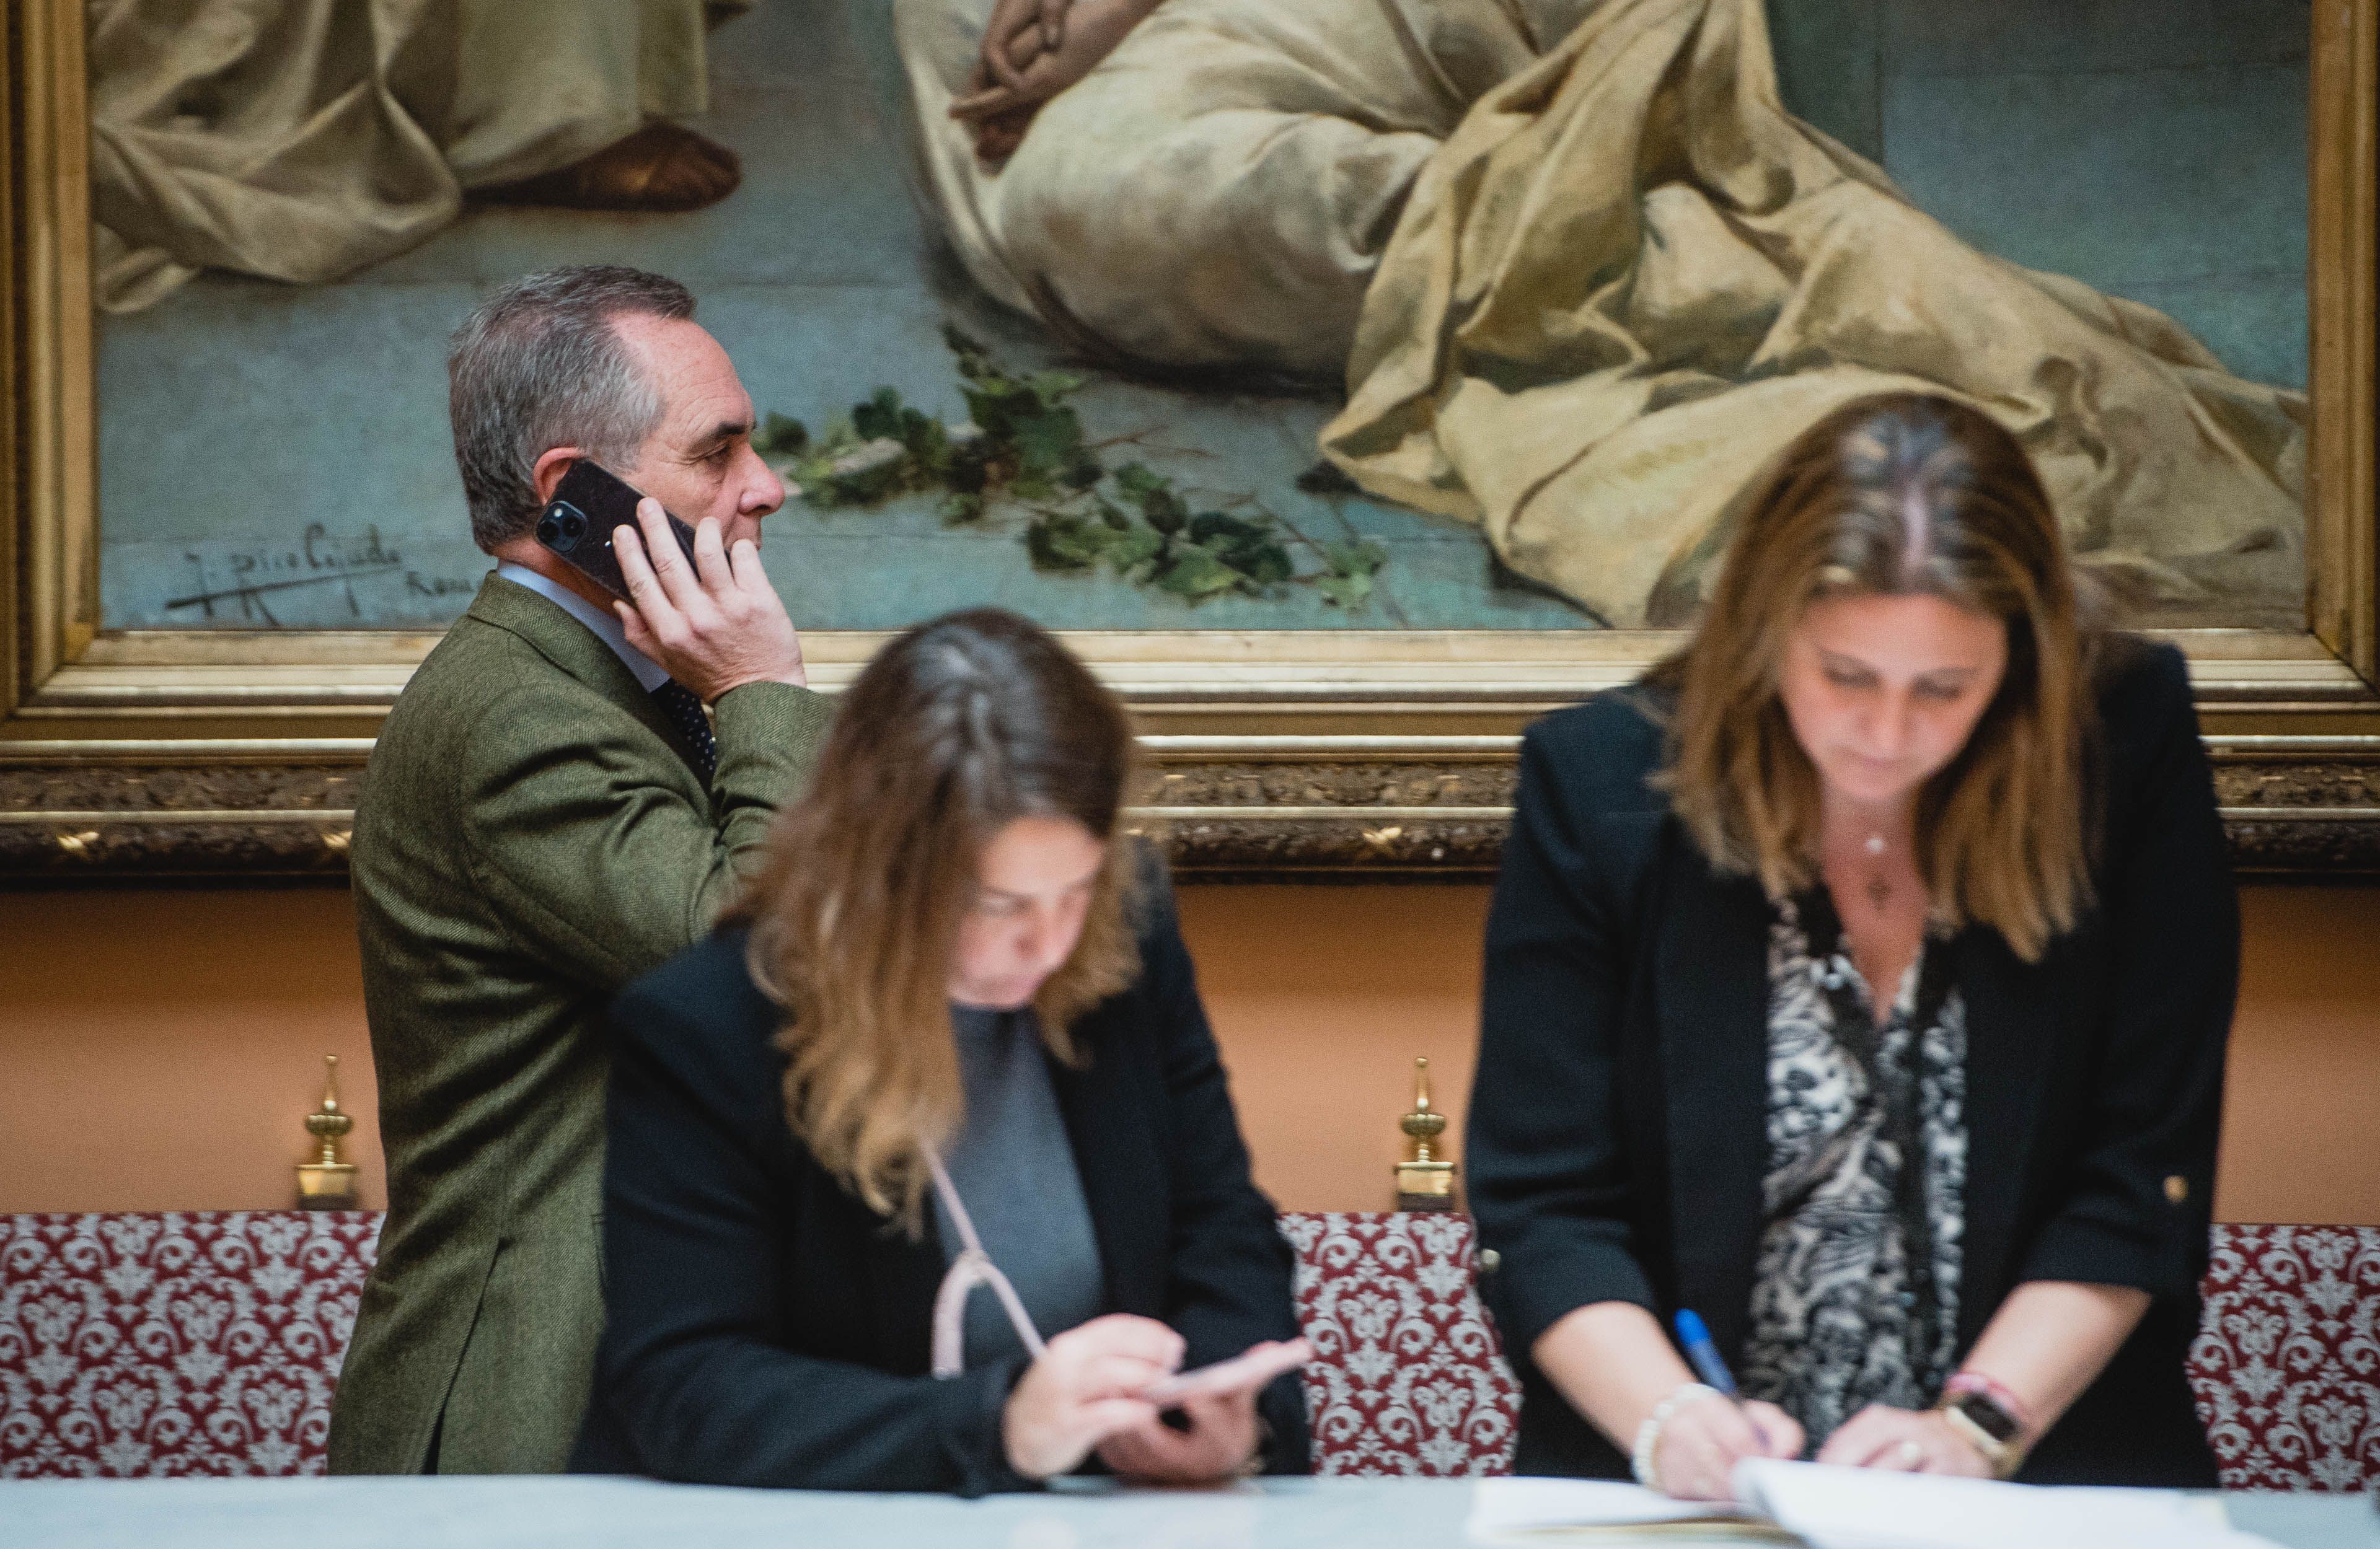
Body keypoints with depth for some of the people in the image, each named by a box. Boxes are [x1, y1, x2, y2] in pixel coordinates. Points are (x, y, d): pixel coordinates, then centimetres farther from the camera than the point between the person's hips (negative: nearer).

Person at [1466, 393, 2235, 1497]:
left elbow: (2141, 1176, 0)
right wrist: (1665, 1422, -19)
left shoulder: (2131, 752, -1)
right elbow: (1540, 1208, -3)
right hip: (1682, 1498, 1)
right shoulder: (1597, 784, -2)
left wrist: (1976, 1427, -12)